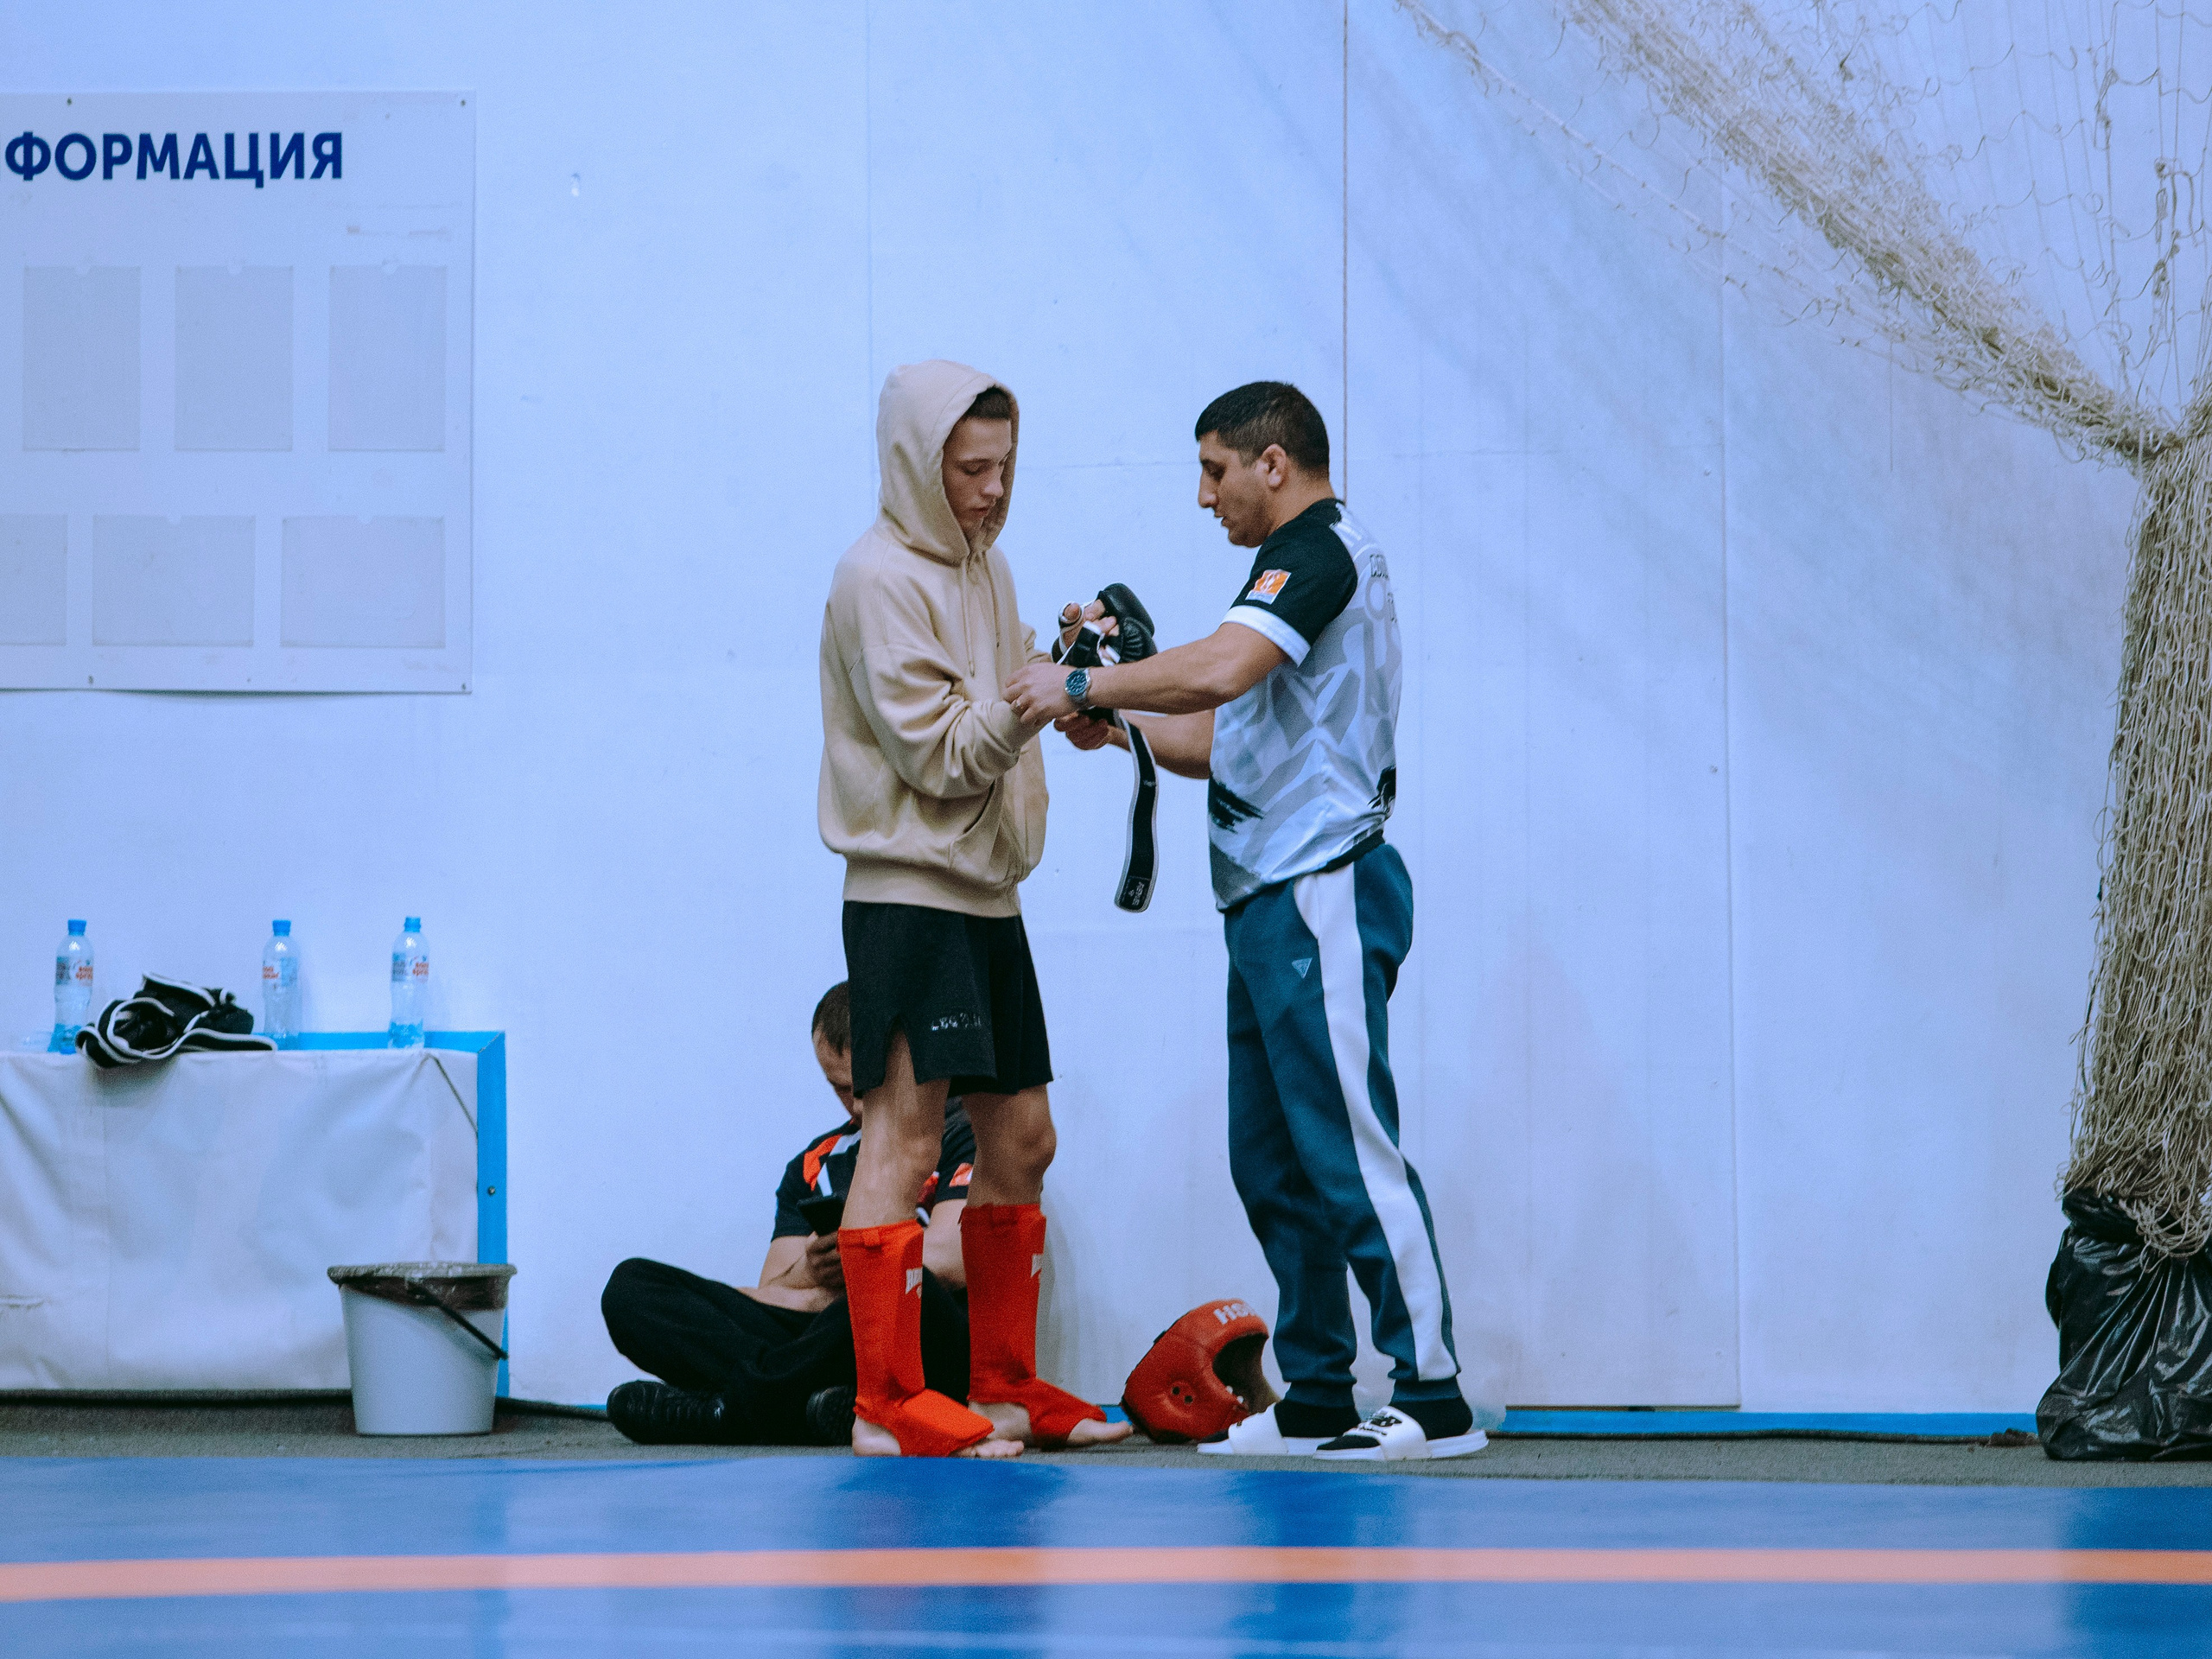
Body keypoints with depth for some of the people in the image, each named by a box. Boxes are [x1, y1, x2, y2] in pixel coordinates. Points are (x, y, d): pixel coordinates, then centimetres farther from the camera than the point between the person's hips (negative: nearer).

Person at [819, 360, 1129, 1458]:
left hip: (987, 894, 9)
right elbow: (938, 754, -15)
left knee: (1019, 1141, 11)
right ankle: (889, 1402, -8)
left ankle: (1005, 1386, 18)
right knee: (903, 1139, -9)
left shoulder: (981, 568, 15)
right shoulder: (879, 580, -11)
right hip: (908, 893, -9)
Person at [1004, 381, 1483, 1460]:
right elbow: (1235, 741, 25)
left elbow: (1220, 670, -26)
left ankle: (1433, 1399, -10)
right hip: (1272, 902, 11)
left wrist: (1083, 684, -17)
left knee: (1349, 1150, -11)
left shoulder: (1319, 552, -10)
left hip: (1319, 895, -11)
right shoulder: (1303, 560, 22)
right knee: (1271, 1163, 11)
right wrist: (1118, 725, 14)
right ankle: (1317, 1401, 14)